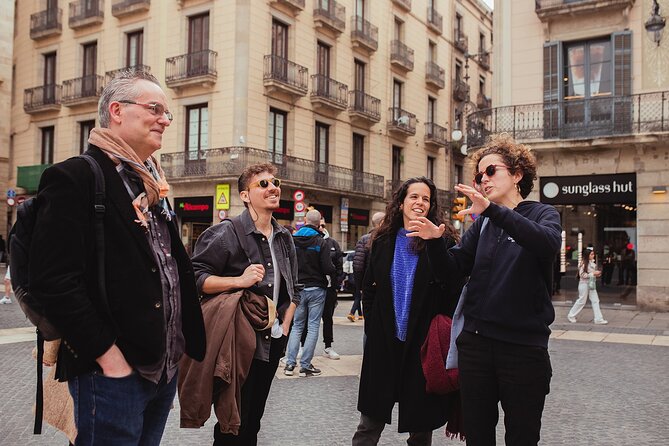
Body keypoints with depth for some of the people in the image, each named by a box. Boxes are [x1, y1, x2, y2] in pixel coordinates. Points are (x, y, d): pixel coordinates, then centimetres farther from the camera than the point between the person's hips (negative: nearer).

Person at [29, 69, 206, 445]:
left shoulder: (154, 185, 15)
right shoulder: (75, 177, -11)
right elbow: (54, 281, -19)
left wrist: (184, 341, 11)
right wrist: (109, 357, -18)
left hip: (165, 368, 8)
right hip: (114, 372, -8)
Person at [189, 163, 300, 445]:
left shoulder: (285, 238, 10)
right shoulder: (226, 234, -12)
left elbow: (294, 287, 20)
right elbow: (195, 277, -16)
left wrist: (285, 325, 8)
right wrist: (239, 280, -27)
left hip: (271, 344, 7)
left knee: (253, 421, 18)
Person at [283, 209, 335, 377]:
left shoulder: (292, 239, -1)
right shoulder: (321, 242, -11)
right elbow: (328, 269, -16)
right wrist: (333, 269, 6)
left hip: (298, 288, 3)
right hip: (316, 289, -3)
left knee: (297, 325, 14)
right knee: (313, 326, 5)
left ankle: (290, 363, 8)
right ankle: (305, 365, 5)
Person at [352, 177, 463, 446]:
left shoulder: (444, 241, -4)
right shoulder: (383, 240, 7)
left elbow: (454, 293, -6)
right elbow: (369, 288, 13)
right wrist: (373, 327, 7)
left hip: (424, 342, -2)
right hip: (384, 342, 3)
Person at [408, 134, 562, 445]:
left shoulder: (542, 214, 0)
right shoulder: (482, 223, 11)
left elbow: (548, 244, -25)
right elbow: (452, 270, 3)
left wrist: (492, 209, -35)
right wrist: (435, 241, -17)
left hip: (524, 346, -3)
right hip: (476, 342, 4)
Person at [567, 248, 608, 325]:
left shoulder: (592, 263, 8)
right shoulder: (583, 263, -14)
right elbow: (582, 275, -19)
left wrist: (597, 274, 3)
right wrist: (593, 274, -21)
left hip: (591, 284, 7)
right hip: (584, 284, -7)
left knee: (595, 301, 2)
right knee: (581, 301, 2)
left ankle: (598, 319, 3)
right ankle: (571, 316, 18)